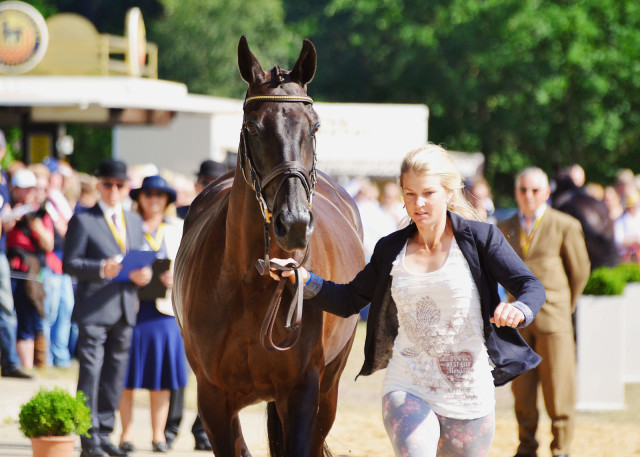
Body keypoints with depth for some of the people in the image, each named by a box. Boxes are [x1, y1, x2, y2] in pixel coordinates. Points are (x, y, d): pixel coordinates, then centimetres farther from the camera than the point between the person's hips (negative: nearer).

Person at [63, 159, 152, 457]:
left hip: (125, 309, 6)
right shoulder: (83, 221, -1)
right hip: (94, 309, -6)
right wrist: (102, 269, -21)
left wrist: (143, 274, -1)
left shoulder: (134, 221, 18)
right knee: (90, 373, -7)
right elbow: (69, 263, -7)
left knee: (115, 375, 8)